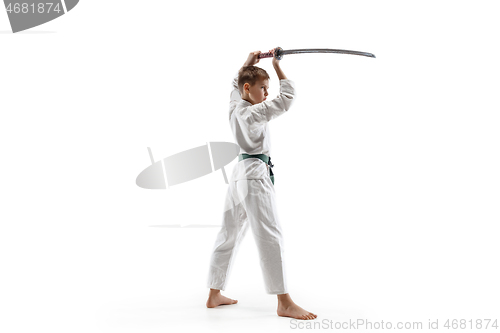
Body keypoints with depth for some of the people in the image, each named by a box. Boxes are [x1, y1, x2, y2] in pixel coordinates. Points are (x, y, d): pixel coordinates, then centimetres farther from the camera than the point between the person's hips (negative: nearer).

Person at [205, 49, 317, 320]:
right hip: (255, 176, -9)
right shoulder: (255, 113, -15)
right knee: (270, 236, -8)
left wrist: (248, 63, 26)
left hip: (240, 173, 10)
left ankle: (214, 295, 22)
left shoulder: (234, 108, 8)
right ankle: (284, 303, -6)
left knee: (229, 235, 13)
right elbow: (288, 96, -13)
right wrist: (277, 65, -4)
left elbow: (236, 83, 29)